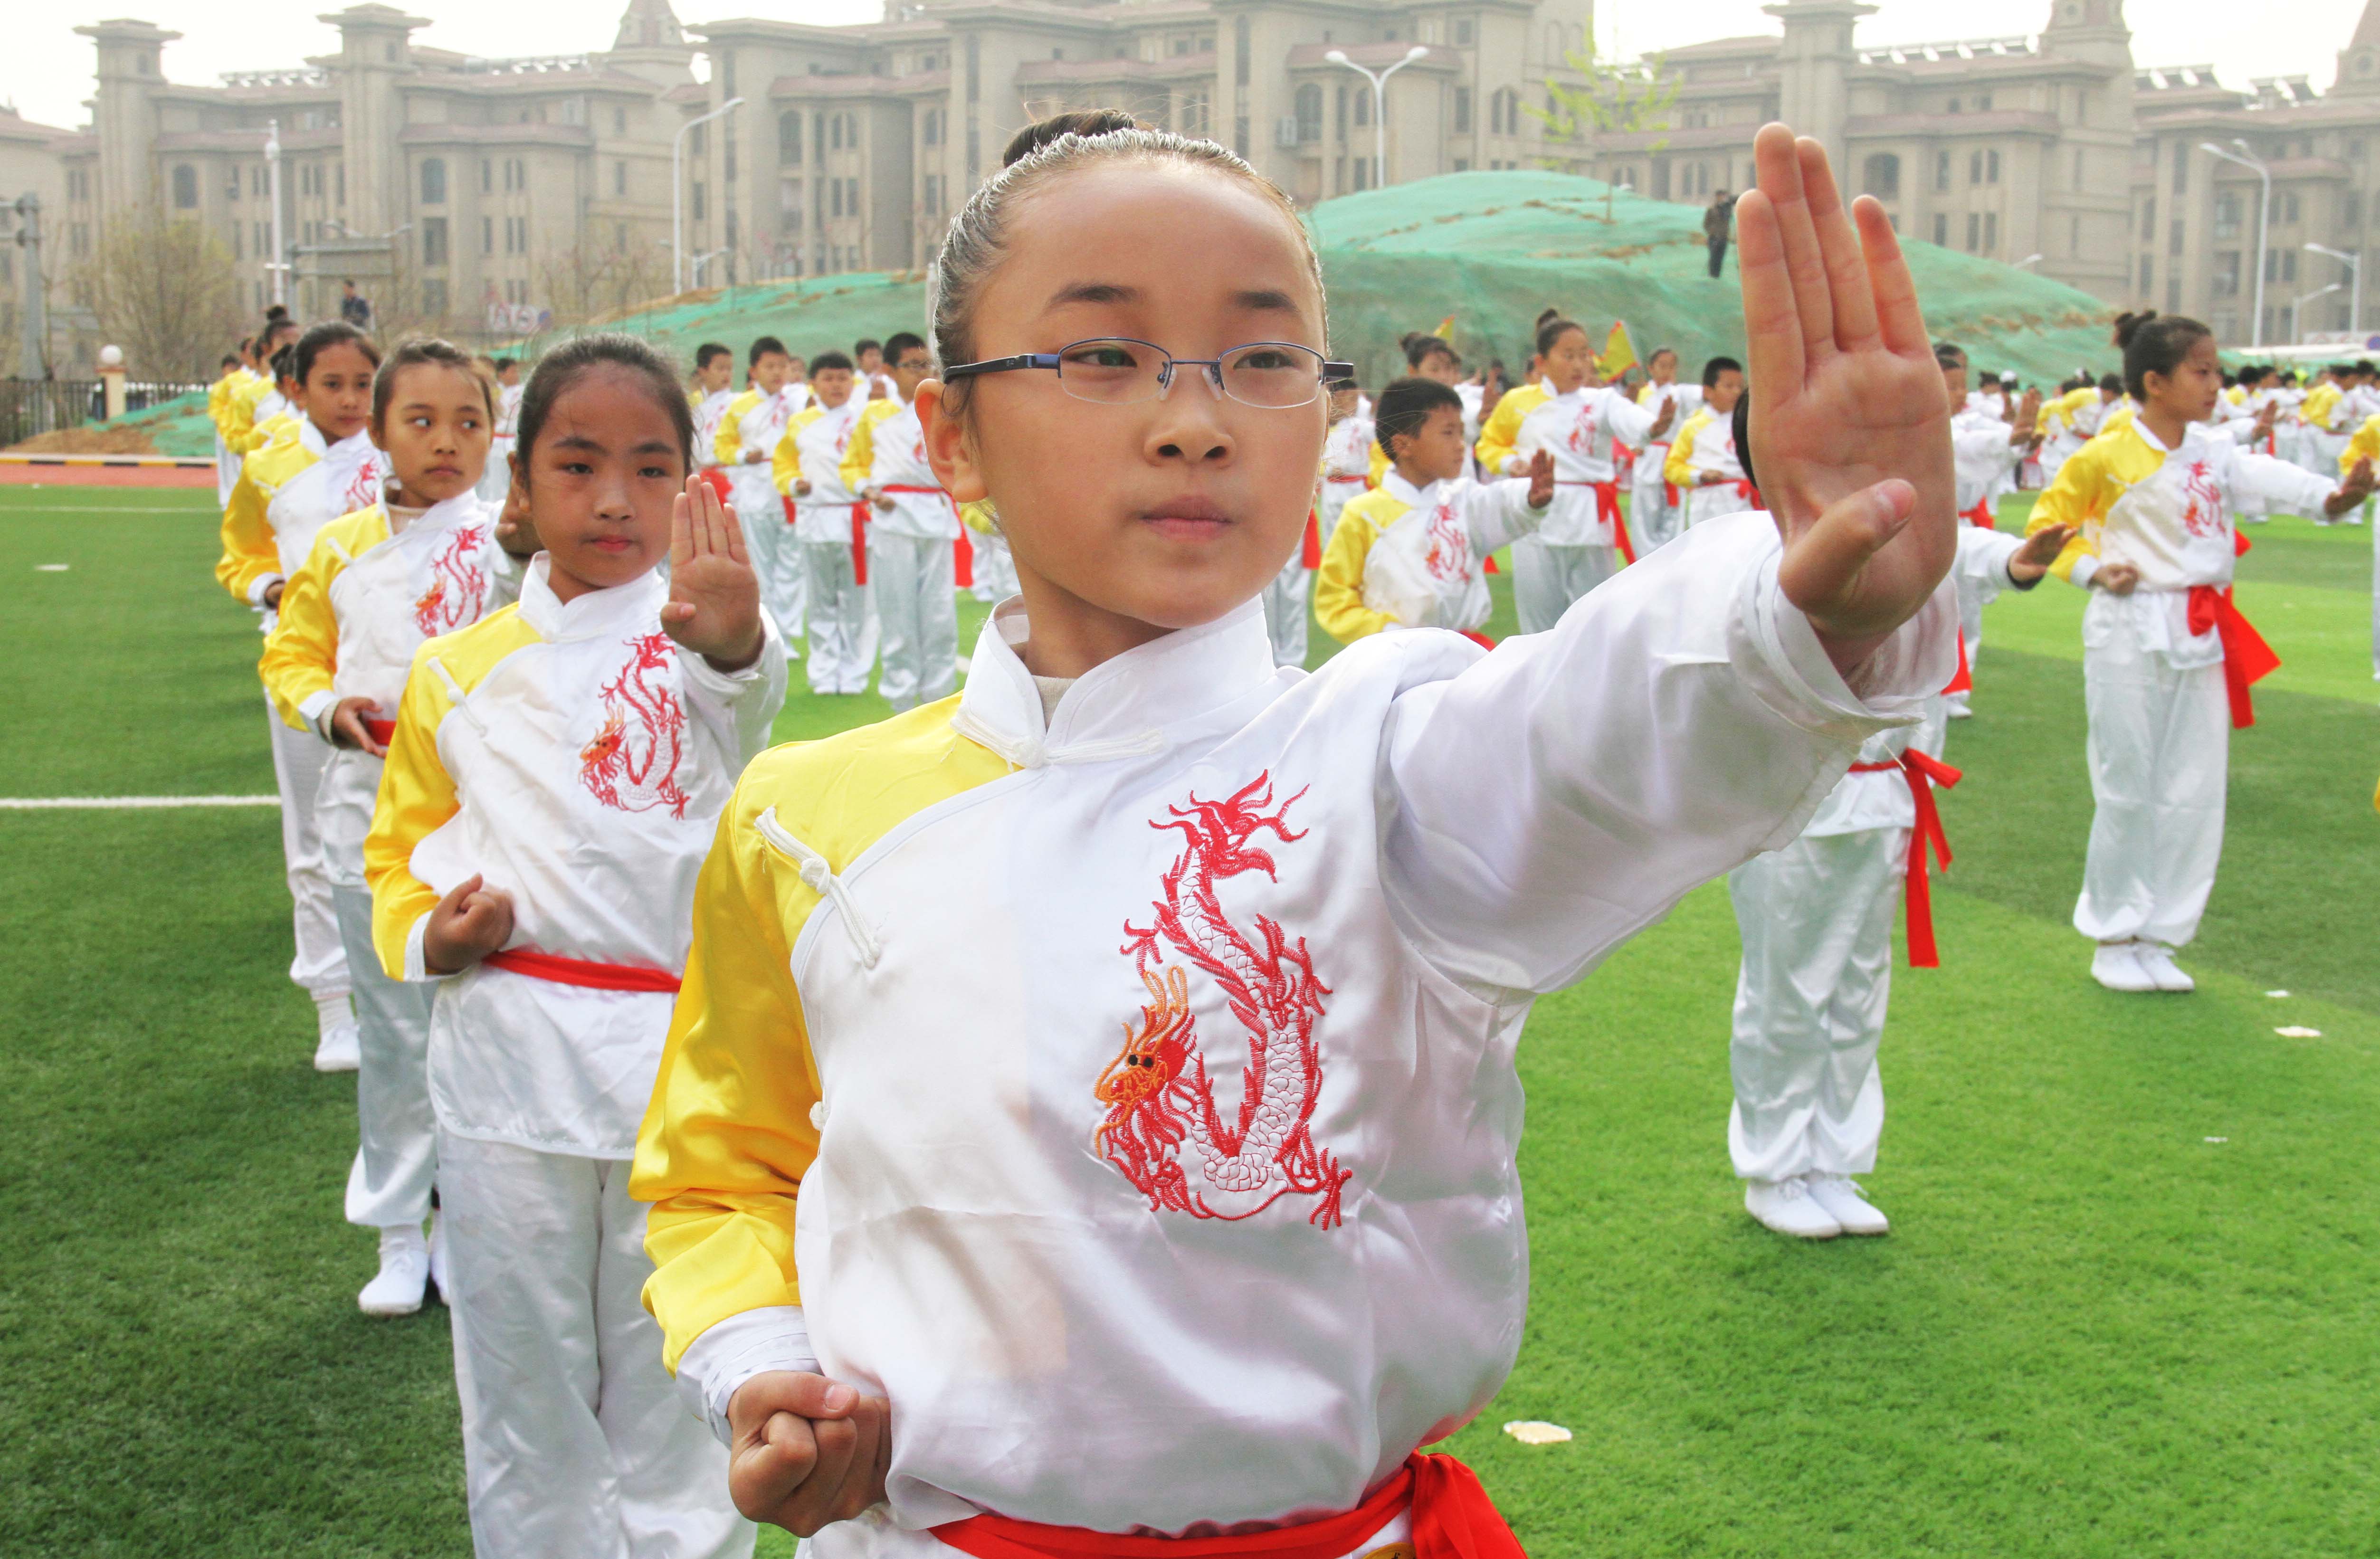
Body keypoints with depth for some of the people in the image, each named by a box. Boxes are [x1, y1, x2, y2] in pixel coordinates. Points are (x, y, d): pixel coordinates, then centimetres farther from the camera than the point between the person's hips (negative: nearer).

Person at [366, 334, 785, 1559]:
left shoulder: (702, 629, -4)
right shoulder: (458, 673, 6)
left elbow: (747, 687, -29)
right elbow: (398, 849, 17)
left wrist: (731, 638, -52)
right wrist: (429, 937, -5)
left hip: (677, 1062, -2)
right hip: (504, 1070, 2)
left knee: (673, 1393, 10)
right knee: (523, 1388, 14)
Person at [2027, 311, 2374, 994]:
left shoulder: (2213, 451, 7)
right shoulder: (2106, 458, -9)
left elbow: (2265, 478, -10)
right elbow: (2049, 524, 1)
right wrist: (2091, 571, -14)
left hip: (2201, 636, 6)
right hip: (2132, 635, -6)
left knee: (2194, 794, 7)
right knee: (2127, 791, 0)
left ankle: (2154, 936, 19)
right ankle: (2111, 937, 15)